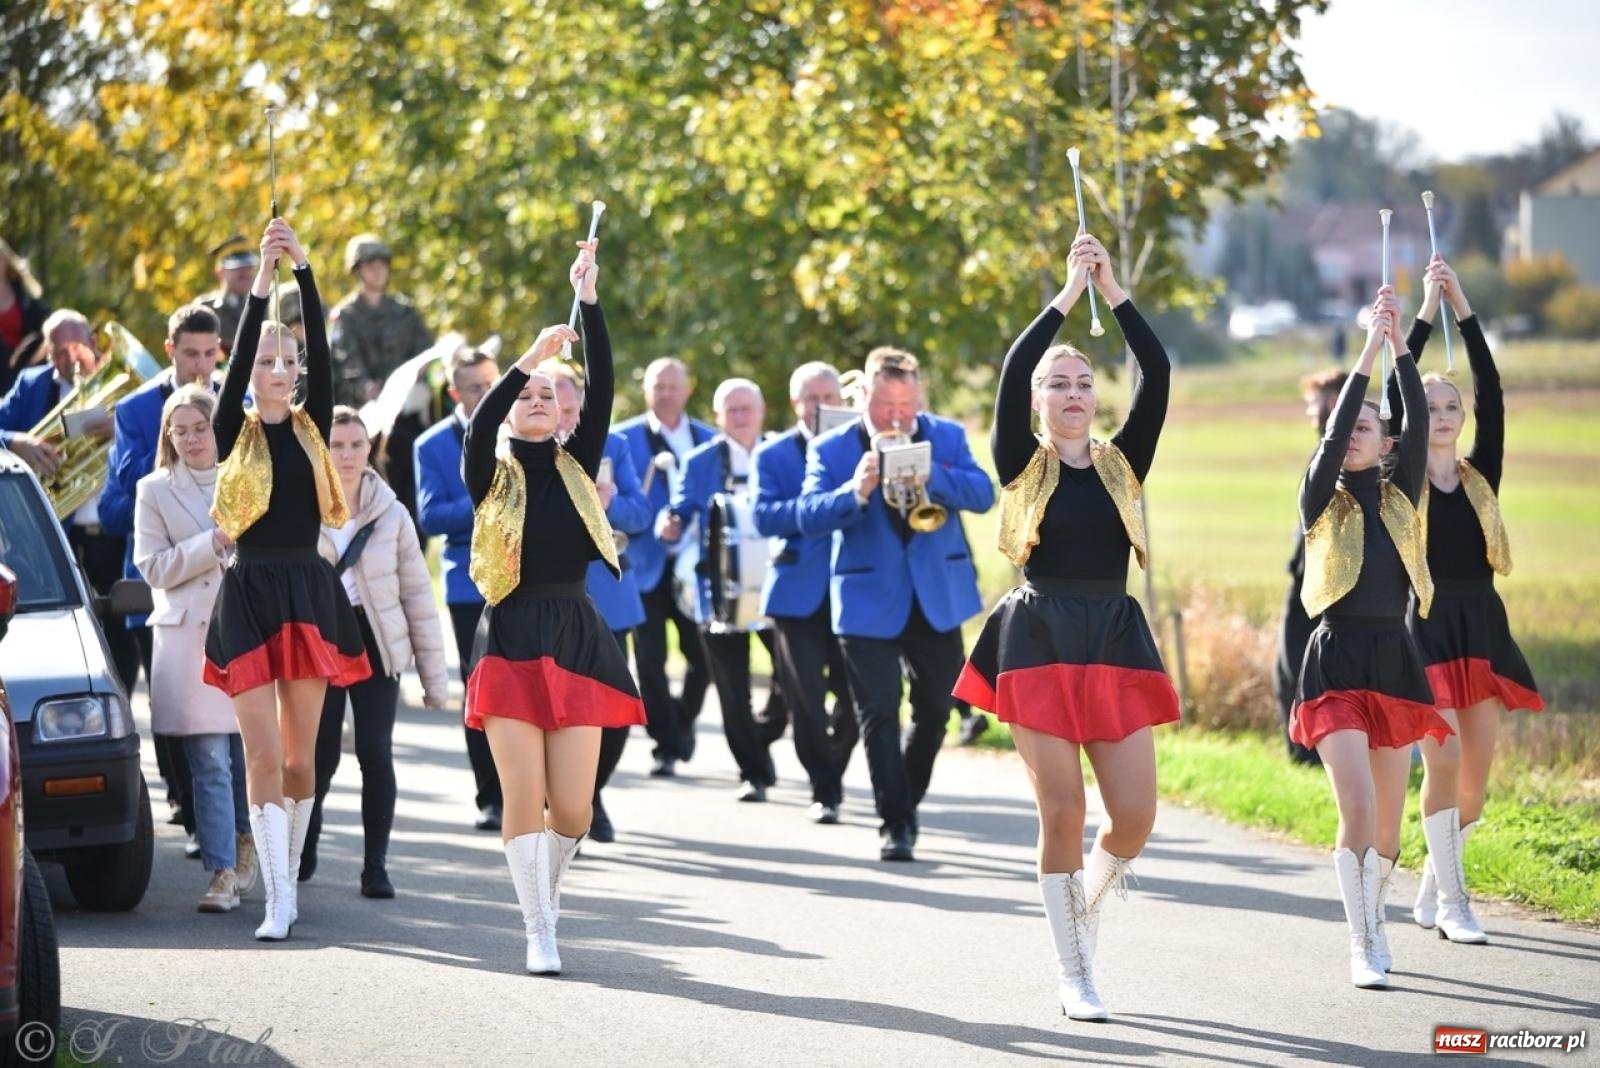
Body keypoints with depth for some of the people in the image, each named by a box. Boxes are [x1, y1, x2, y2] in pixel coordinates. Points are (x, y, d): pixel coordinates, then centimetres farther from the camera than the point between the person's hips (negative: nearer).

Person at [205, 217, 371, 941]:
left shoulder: (312, 428, 7)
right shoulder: (234, 432, 1)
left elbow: (323, 353, -5)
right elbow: (238, 358, -13)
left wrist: (304, 270, -14)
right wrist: (261, 281, -20)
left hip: (310, 594, 3)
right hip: (250, 595, -3)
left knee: (300, 757, 7)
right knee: (264, 754, -7)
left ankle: (288, 881, 21)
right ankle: (278, 900, -10)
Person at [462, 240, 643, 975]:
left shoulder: (577, 467, 10)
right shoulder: (492, 475, 4)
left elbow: (602, 391, 0)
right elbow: (478, 427, -17)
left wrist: (589, 302, -6)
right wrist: (528, 358, -21)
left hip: (575, 639, 2)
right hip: (510, 643, -2)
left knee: (573, 805, -1)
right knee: (524, 797, -8)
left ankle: (547, 893, 26)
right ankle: (539, 932, -1)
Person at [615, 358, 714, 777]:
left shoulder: (709, 440, 8)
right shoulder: (624, 438, 1)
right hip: (647, 565, -2)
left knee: (702, 655, 3)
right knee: (650, 660, -3)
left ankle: (683, 720, 30)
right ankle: (666, 744, 8)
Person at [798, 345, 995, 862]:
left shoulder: (947, 436, 3)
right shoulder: (831, 449, -3)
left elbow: (982, 494, -10)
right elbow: (809, 516, -14)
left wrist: (929, 475, -26)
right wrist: (856, 491, -32)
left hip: (937, 596, 3)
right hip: (869, 600, -3)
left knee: (936, 709, 11)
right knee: (879, 714, -6)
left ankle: (907, 802, 32)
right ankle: (895, 824, -2)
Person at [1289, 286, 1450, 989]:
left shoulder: (1400, 500, 10)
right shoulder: (1322, 503, 3)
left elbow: (1418, 422, -2)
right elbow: (1332, 437, -12)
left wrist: (1400, 343, -8)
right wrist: (1368, 352, -13)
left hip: (1394, 660, 4)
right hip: (1337, 661, -4)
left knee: (1388, 821, 9)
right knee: (1358, 810, -16)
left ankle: (1373, 922, 31)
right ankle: (1363, 947, -12)